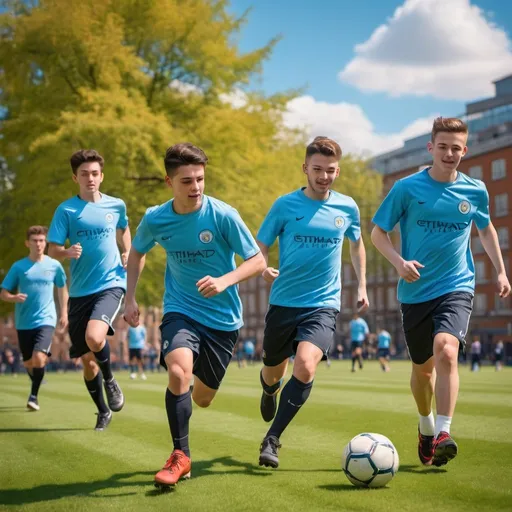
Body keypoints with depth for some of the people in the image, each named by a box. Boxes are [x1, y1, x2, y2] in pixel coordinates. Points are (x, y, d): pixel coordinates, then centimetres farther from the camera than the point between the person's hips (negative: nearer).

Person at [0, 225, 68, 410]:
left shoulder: (54, 265, 0)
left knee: (38, 358, -22)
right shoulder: (18, 267, -1)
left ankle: (34, 395, -5)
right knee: (28, 363, 12)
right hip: (24, 323, 2)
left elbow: (62, 288, 17)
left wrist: (64, 312, 14)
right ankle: (36, 386, 42)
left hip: (46, 320, -2)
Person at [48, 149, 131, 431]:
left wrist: (127, 254, 9)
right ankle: (103, 411, 29)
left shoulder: (116, 205, 4)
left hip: (111, 284, -1)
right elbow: (52, 250, -4)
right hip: (80, 291, 1)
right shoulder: (66, 210, -1)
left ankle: (110, 381, 3)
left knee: (94, 337, -28)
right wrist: (67, 252, -25)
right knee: (87, 358, 7)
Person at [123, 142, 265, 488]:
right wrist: (131, 298, 5)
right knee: (179, 370, -30)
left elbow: (257, 261, -12)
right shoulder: (155, 219, -8)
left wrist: (225, 281, -29)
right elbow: (137, 253, 14)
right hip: (181, 311, 0)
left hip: (223, 317, 0)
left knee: (202, 399, 11)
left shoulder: (223, 215, -16)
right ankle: (181, 457, -14)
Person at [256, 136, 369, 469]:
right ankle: (270, 390, 55)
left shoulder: (347, 207, 3)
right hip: (284, 303, 1)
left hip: (324, 306, 0)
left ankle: (273, 439, -10)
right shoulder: (285, 205, -3)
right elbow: (260, 248, 1)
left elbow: (357, 244, 22)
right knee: (273, 373, 14)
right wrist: (265, 270, -21)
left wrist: (362, 286, 16)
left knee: (305, 367, -24)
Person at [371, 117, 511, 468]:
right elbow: (378, 232, 0)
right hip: (415, 291, 1)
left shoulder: (475, 191, 1)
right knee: (423, 368, 12)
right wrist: (399, 262, -16)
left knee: (446, 350, -27)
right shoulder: (407, 188, -5)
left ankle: (443, 433, -24)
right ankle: (426, 427, 39)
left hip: (457, 287, 0)